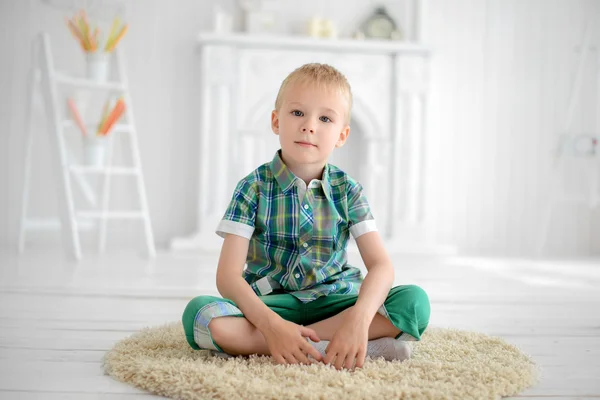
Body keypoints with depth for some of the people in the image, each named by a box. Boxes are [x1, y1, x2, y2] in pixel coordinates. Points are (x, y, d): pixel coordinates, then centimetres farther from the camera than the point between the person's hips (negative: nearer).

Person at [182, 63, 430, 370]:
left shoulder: (347, 190, 0)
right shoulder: (254, 187, -6)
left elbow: (381, 265, -10)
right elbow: (228, 275, -14)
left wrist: (359, 319, -32)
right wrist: (272, 325, -33)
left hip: (331, 302, 2)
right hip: (270, 304, -2)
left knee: (415, 301, -23)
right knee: (199, 314, -31)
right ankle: (328, 346, -27)